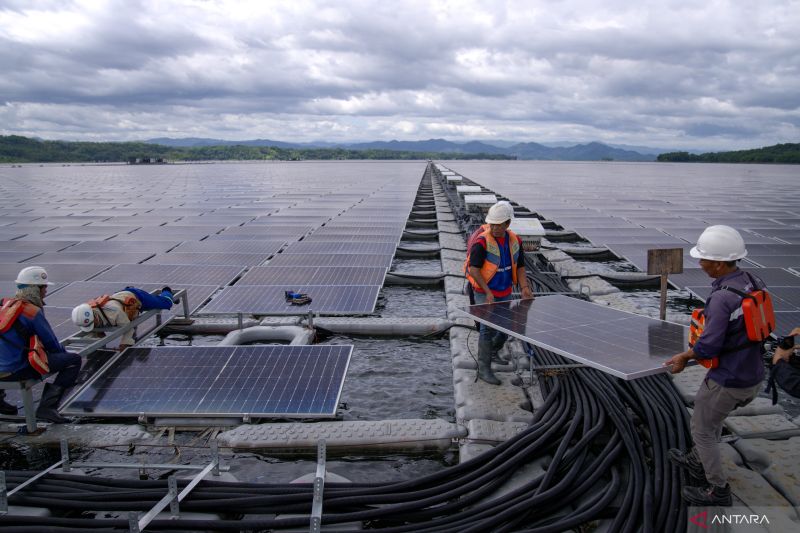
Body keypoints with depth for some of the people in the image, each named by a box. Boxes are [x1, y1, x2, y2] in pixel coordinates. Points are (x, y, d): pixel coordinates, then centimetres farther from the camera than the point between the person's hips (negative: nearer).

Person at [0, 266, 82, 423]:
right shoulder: (33, 311, -15)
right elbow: (51, 343, -9)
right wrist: (64, 352, 15)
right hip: (17, 370, -9)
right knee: (74, 360, -7)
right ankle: (47, 407, -12)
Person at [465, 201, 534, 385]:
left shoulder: (514, 241, 0)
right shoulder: (482, 241, -19)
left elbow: (520, 266, 9)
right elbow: (474, 269, -20)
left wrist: (524, 287, -5)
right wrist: (488, 292, -24)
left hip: (505, 294, 6)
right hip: (484, 293, -6)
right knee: (488, 329, -8)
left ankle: (492, 350, 43)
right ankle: (484, 369, 2)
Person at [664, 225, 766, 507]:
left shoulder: (722, 298, -30)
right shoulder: (753, 282, -4)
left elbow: (708, 346, -25)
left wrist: (684, 356, -7)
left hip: (728, 382, -8)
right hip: (753, 375, 8)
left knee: (702, 429, 13)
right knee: (712, 418, 30)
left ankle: (717, 491, 27)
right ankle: (697, 462, 49)